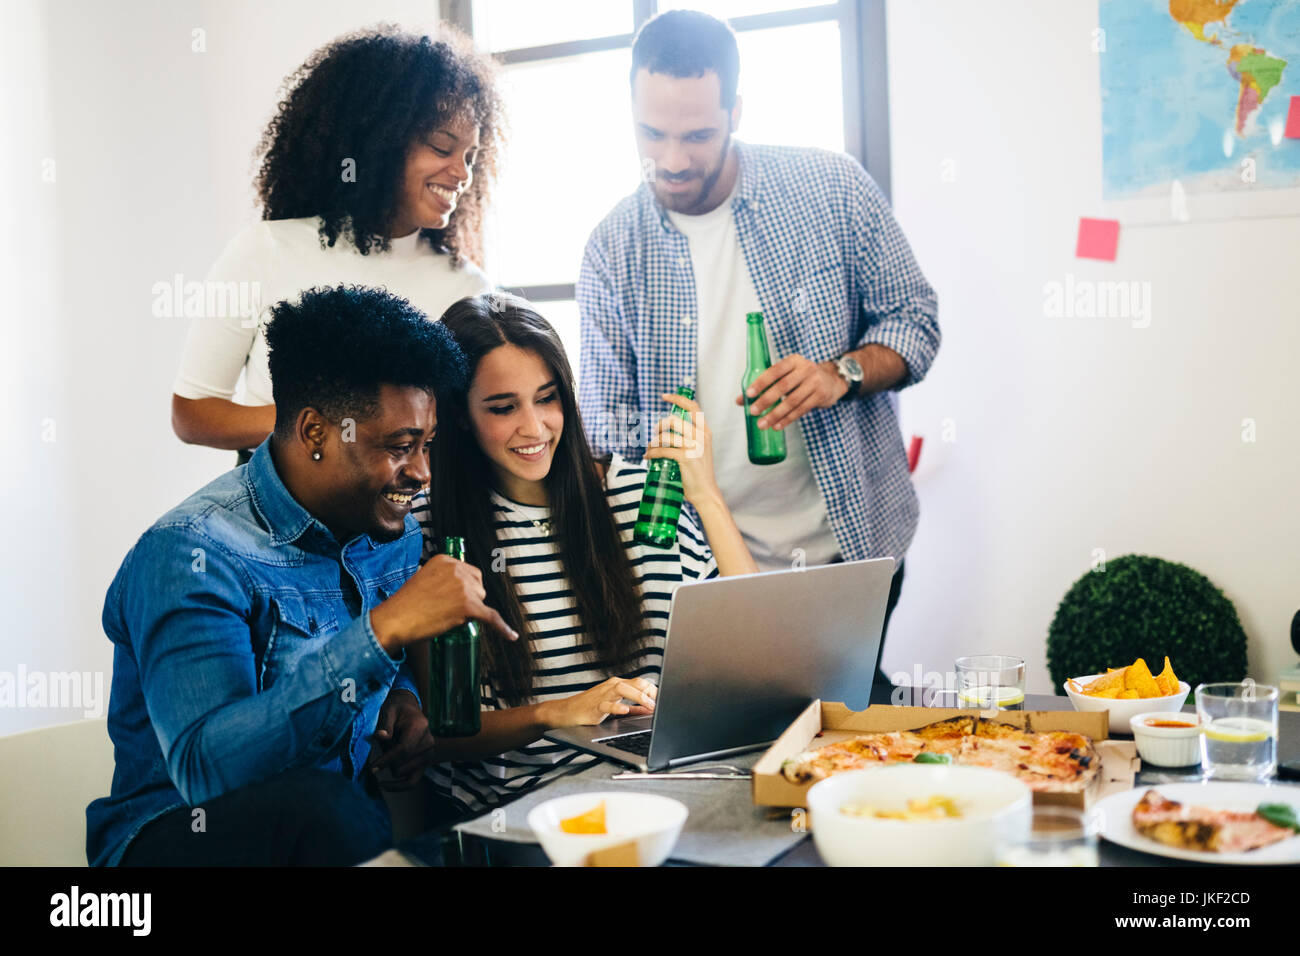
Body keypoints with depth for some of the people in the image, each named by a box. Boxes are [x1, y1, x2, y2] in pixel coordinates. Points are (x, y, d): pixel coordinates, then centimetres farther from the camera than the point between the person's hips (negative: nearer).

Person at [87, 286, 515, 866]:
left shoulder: (396, 534, 5)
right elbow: (204, 767, -33)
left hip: (347, 813, 6)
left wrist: (403, 701, -4)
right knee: (320, 803, -36)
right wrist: (384, 630, -38)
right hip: (183, 834, -6)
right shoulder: (192, 554, -20)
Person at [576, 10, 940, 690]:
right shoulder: (612, 250, -3)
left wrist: (843, 373, -19)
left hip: (857, 546, 0)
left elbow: (914, 319, 1)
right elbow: (608, 420, 0)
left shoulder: (833, 190, -5)